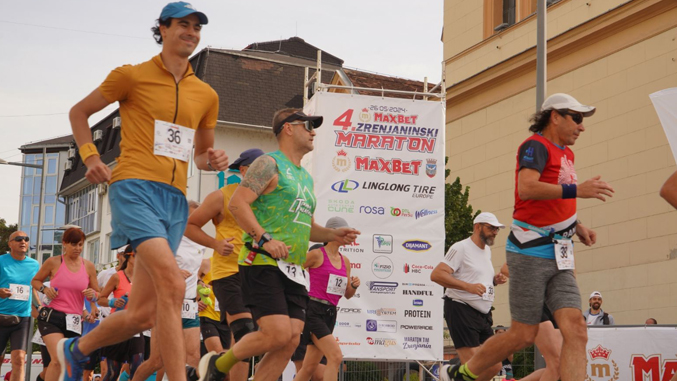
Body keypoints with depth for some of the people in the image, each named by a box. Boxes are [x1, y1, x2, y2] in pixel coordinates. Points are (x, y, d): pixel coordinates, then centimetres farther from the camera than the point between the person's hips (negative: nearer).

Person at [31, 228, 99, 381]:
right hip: (51, 317, -4)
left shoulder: (88, 266, 8)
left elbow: (97, 293, 15)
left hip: (74, 321, 4)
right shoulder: (53, 262, 0)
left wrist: (93, 295, -8)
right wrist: (45, 289, -8)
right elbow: (35, 280, 13)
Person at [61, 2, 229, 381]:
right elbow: (79, 112, 15)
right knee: (172, 282, -26)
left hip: (175, 199, 5)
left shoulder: (207, 95, 18)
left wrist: (213, 160, 5)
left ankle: (77, 349, 29)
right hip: (135, 188, -5)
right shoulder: (132, 76, 4)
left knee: (142, 314, 3)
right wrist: (91, 157, 0)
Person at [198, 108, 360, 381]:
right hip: (263, 264, -8)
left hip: (293, 271, 8)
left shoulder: (306, 178, 23)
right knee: (278, 334, -18)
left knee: (291, 340, -3)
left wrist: (331, 235, 14)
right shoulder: (269, 164, -2)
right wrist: (265, 239, -22)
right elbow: (237, 203, -13)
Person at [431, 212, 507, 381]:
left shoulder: (487, 250, 19)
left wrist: (494, 280, 9)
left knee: (494, 366, 5)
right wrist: (468, 286, -27)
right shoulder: (461, 247, -8)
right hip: (461, 311, -9)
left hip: (483, 314, 9)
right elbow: (436, 274, -18)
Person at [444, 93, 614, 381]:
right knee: (523, 335, -3)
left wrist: (577, 227, 18)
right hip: (530, 251, -8)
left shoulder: (565, 153, 19)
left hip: (559, 258, 8)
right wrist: (576, 190, -33)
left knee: (576, 331, -7)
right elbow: (526, 187, -28)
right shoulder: (536, 146, -8)